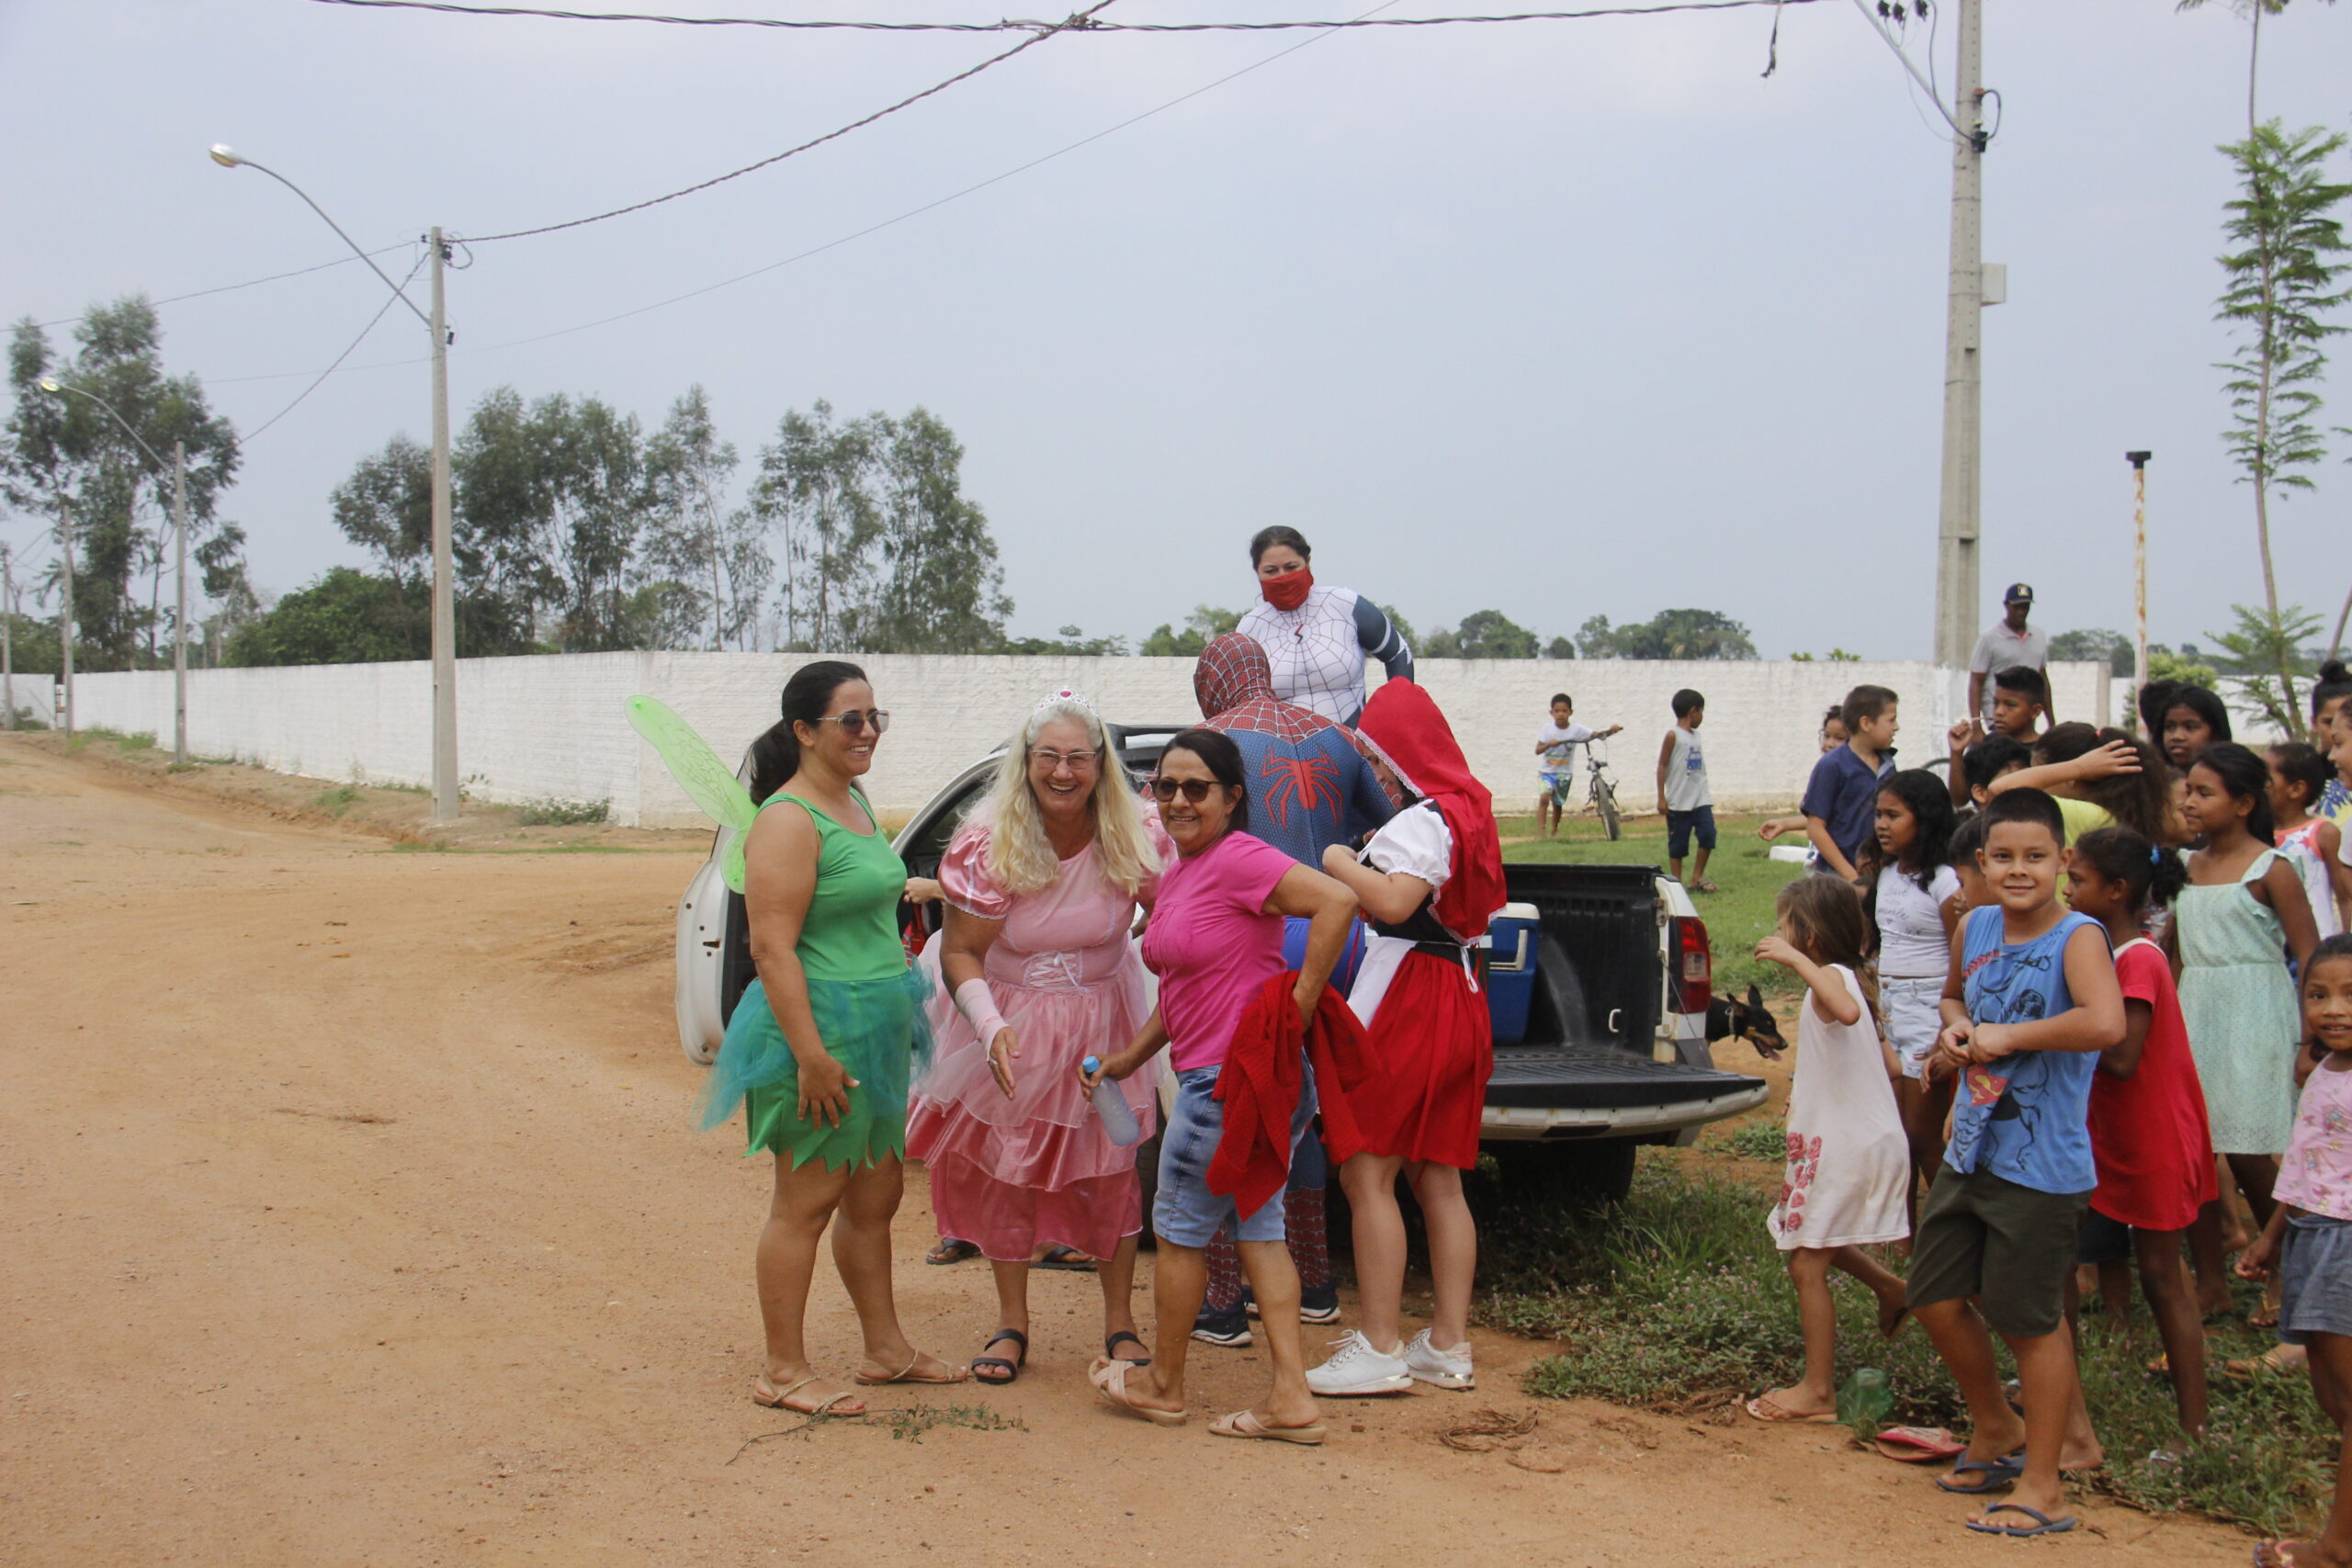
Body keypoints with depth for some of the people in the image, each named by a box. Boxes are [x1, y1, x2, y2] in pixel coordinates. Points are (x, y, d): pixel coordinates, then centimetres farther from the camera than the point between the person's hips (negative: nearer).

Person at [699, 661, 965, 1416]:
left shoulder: (857, 804, 13)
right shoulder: (789, 821, -16)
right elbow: (772, 948, -21)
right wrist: (812, 1055, -25)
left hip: (877, 1030, 9)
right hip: (821, 1031, -9)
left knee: (876, 1195, 16)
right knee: (808, 1199, -1)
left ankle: (887, 1348, 27)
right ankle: (783, 1370, 8)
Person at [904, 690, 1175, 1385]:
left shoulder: (1135, 838, -13)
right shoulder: (986, 845, -18)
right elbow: (960, 952, -13)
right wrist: (990, 1028, -28)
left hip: (1101, 1026, 1)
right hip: (1010, 1029, -1)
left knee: (1112, 1167, 5)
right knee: (1004, 1170, 7)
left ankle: (1120, 1322, 22)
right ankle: (1012, 1323, 23)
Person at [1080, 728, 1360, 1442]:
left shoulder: (1238, 859, -16)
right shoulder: (1175, 875, 14)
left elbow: (1337, 901, -29)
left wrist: (1298, 1006, -25)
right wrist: (1129, 1060, 20)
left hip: (1234, 1080, -10)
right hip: (1211, 1075, 10)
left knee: (1179, 1228, 6)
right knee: (1255, 1225, 11)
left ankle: (1163, 1383, 24)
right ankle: (1291, 1397, 12)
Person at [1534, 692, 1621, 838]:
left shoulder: (1576, 730, -8)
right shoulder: (1547, 728, -8)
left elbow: (1596, 734, -14)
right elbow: (1537, 750, -12)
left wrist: (1610, 731, -33)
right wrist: (1549, 744, -31)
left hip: (1564, 773, 1)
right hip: (1546, 771, -1)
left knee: (1558, 804, 10)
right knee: (1544, 798, -22)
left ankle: (1553, 832, 31)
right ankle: (1541, 832, -25)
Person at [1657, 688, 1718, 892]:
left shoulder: (1695, 735, 15)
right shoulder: (1673, 735, -5)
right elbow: (1662, 766, -7)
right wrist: (1661, 797, -10)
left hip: (1700, 798, 6)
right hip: (1679, 799, -6)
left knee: (1708, 833, -7)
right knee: (1678, 843, 0)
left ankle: (1697, 879, 4)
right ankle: (1677, 882, 8)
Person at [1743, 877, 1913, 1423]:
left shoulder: (1832, 976, -16)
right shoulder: (1849, 980, 13)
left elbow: (1848, 1011, -43)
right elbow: (1889, 1067, 18)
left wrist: (1795, 960, -37)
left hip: (1846, 1146, -10)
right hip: (1855, 1136, 10)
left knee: (1807, 1264, -3)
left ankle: (1818, 1392, 3)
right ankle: (1889, 1288, 32)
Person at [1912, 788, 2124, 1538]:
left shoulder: (2077, 936, -16)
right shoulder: (1973, 927, 4)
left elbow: (2106, 1024, -36)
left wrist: (2007, 1036, -25)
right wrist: (1956, 1032, 3)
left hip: (2041, 1166, -7)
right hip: (1970, 1154, 7)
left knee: (2029, 1321, 1)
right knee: (1936, 1298, 14)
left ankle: (2042, 1489, 16)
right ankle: (1997, 1432, 38)